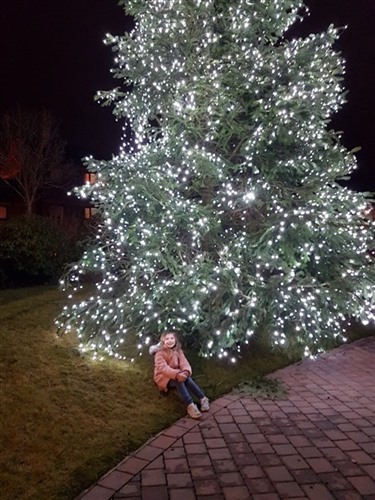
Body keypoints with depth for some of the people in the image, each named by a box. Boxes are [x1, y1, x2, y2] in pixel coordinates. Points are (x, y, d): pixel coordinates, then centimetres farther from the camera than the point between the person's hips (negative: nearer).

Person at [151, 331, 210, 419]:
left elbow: (184, 362, -13)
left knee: (186, 377, -29)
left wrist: (186, 371, -38)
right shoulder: (159, 353, -15)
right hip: (163, 377, -5)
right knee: (179, 380, -35)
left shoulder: (178, 351, 2)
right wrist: (177, 374, -47)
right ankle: (190, 405, -46)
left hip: (176, 375, 5)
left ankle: (203, 398, -33)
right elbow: (163, 368, -30)